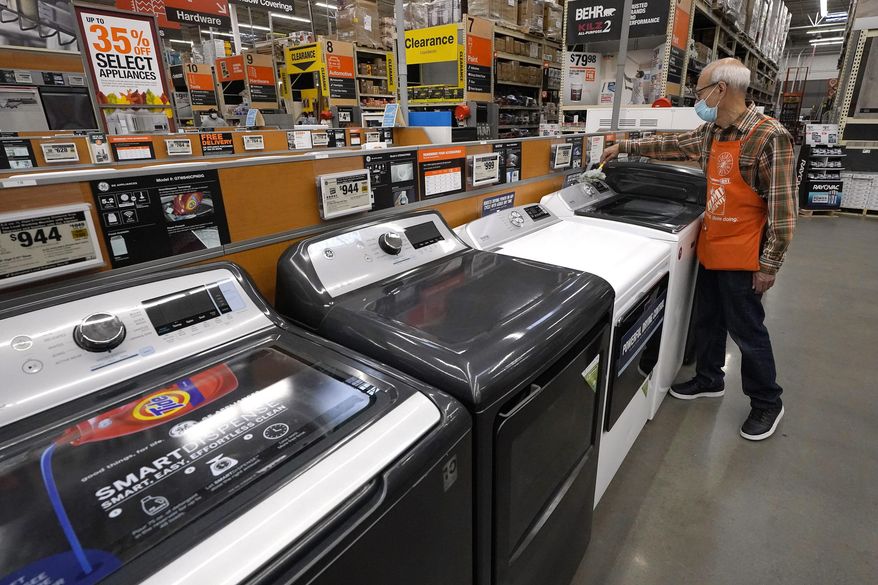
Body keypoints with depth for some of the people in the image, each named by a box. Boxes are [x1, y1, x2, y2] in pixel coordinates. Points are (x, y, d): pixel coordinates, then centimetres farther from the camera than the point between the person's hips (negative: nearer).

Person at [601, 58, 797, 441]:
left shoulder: (769, 137, -18)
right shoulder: (710, 133, 4)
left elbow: (782, 207, -19)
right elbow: (672, 146, 22)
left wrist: (769, 264, -18)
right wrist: (624, 146, 23)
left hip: (741, 255, -7)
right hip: (709, 248, 7)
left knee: (746, 329, 4)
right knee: (707, 320, 18)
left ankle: (767, 403, 24)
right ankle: (709, 380, 37)